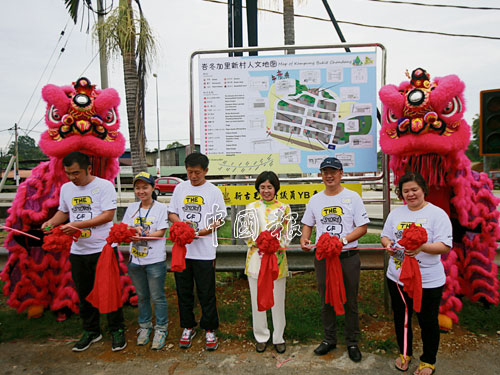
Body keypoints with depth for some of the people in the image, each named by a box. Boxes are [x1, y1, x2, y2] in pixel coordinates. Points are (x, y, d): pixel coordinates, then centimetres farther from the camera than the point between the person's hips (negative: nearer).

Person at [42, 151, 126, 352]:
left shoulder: (104, 185, -10)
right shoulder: (66, 188, 9)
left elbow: (108, 215, -17)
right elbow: (63, 211, 23)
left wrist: (76, 225, -20)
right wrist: (50, 222, 2)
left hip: (103, 248, -6)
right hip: (77, 251, 6)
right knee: (84, 294, 16)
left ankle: (117, 330, 21)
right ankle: (91, 331, 33)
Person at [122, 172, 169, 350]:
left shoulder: (160, 207, -6)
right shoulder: (132, 208, 8)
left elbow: (161, 233, -11)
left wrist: (141, 236, -22)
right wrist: (135, 230, -16)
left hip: (155, 260, -4)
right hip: (135, 260, 4)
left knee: (158, 297, 4)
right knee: (142, 296, 17)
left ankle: (161, 329, 20)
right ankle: (145, 326, 33)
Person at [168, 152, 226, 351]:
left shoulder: (213, 191, -1)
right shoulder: (180, 188, 7)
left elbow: (219, 218, -1)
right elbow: (171, 213, 11)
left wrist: (207, 230, -20)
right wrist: (182, 223, -10)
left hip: (204, 251, -3)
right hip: (182, 249, 3)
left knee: (207, 293, 6)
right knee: (183, 291, 14)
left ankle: (210, 329, 23)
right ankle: (188, 327, 32)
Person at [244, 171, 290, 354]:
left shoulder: (284, 208, 3)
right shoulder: (251, 207, 6)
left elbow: (286, 235, 2)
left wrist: (277, 246, -17)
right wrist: (259, 243, -15)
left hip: (277, 259, -1)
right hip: (256, 259, 1)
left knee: (277, 300, 8)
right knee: (258, 300, 10)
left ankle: (279, 337, 27)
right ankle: (261, 337, 28)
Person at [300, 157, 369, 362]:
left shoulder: (352, 197, -3)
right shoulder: (315, 200, 7)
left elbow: (362, 227, -6)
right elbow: (307, 224, 15)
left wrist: (343, 240, -20)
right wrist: (304, 239, -6)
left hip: (348, 257, -3)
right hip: (322, 257, 3)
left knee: (350, 302, 9)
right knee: (326, 301, 15)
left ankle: (352, 343, 27)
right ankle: (329, 339, 32)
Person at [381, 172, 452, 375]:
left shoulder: (437, 214, -10)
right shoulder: (396, 213, 6)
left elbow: (444, 246, -16)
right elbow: (385, 235, 10)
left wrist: (422, 247, -33)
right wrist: (388, 244, -12)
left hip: (428, 281, -4)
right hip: (397, 277, 5)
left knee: (428, 322, 12)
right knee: (401, 318, 19)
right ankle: (405, 352, 42)